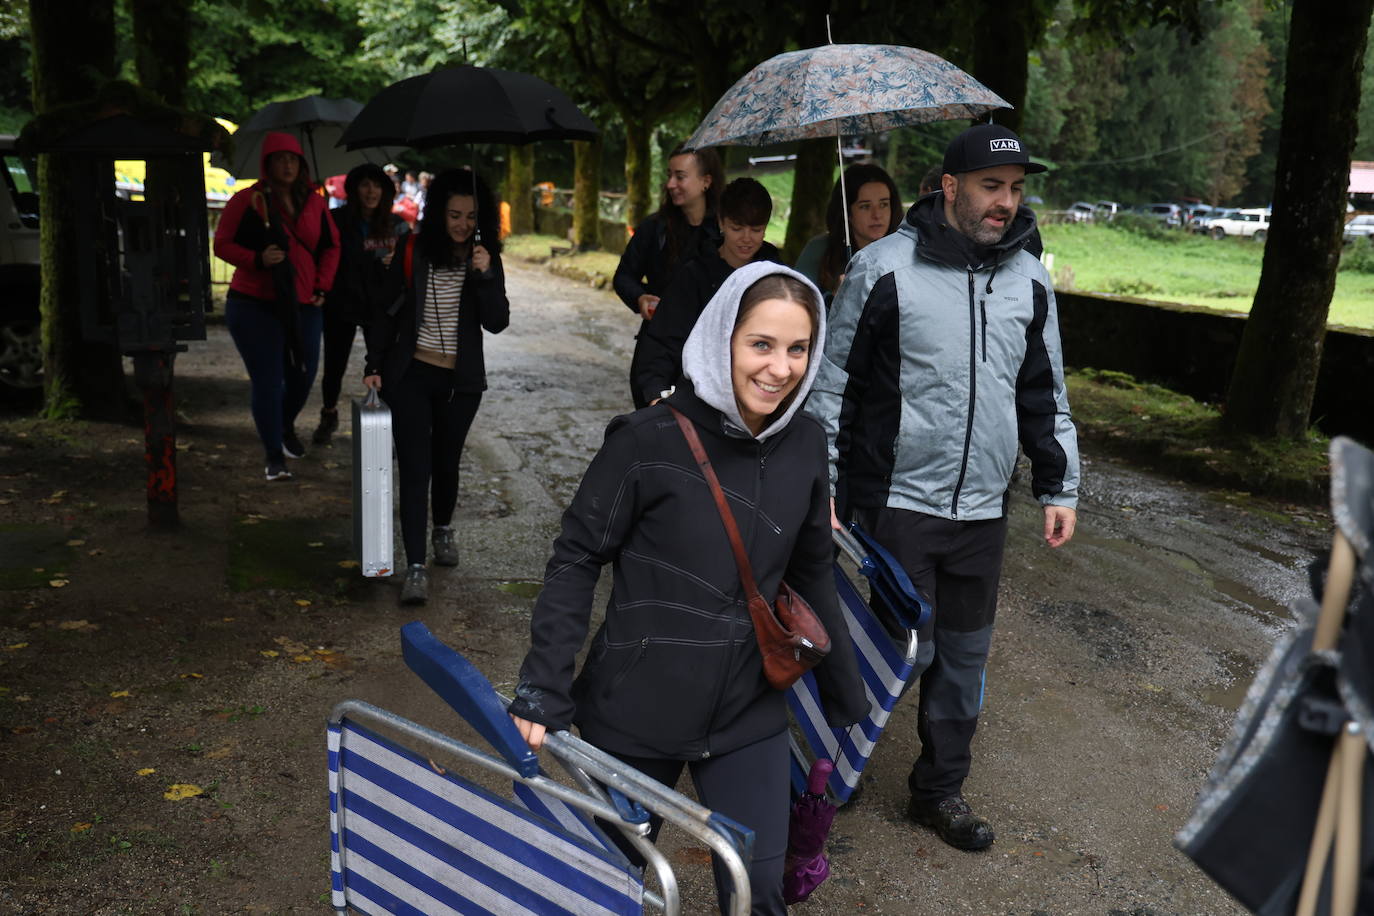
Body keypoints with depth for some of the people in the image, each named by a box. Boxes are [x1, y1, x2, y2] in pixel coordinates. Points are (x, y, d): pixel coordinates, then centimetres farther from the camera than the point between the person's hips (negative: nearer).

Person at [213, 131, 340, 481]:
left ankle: (286, 427, 43)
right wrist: (257, 259, -20)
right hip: (255, 306, -4)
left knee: (304, 376, 12)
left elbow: (331, 245, 18)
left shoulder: (314, 204, 9)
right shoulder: (247, 200, -4)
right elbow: (222, 244, -3)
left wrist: (322, 285, 7)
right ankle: (274, 457, 6)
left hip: (303, 306, 4)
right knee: (267, 381, -5)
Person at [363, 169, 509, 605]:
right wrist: (374, 365, 0)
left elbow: (497, 323, -7)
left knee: (446, 461, 14)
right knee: (414, 467, -8)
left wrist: (485, 276, -21)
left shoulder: (486, 259, 0)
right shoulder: (412, 253, -3)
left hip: (460, 379, 1)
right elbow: (388, 311, 5)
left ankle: (444, 529, 43)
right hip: (411, 374, -1)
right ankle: (415, 566, -8)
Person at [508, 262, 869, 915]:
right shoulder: (650, 440, -17)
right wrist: (542, 690, -17)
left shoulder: (804, 444, -2)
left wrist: (847, 699, 16)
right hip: (635, 711, -3)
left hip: (747, 715, 4)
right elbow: (577, 560, -10)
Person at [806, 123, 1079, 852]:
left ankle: (940, 790, 32)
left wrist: (1059, 486, 13)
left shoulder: (1029, 280, 8)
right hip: (895, 503, -5)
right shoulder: (884, 268, -9)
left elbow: (1045, 393, 17)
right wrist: (821, 490, -7)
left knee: (964, 657, 13)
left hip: (983, 511, 5)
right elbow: (832, 383, -5)